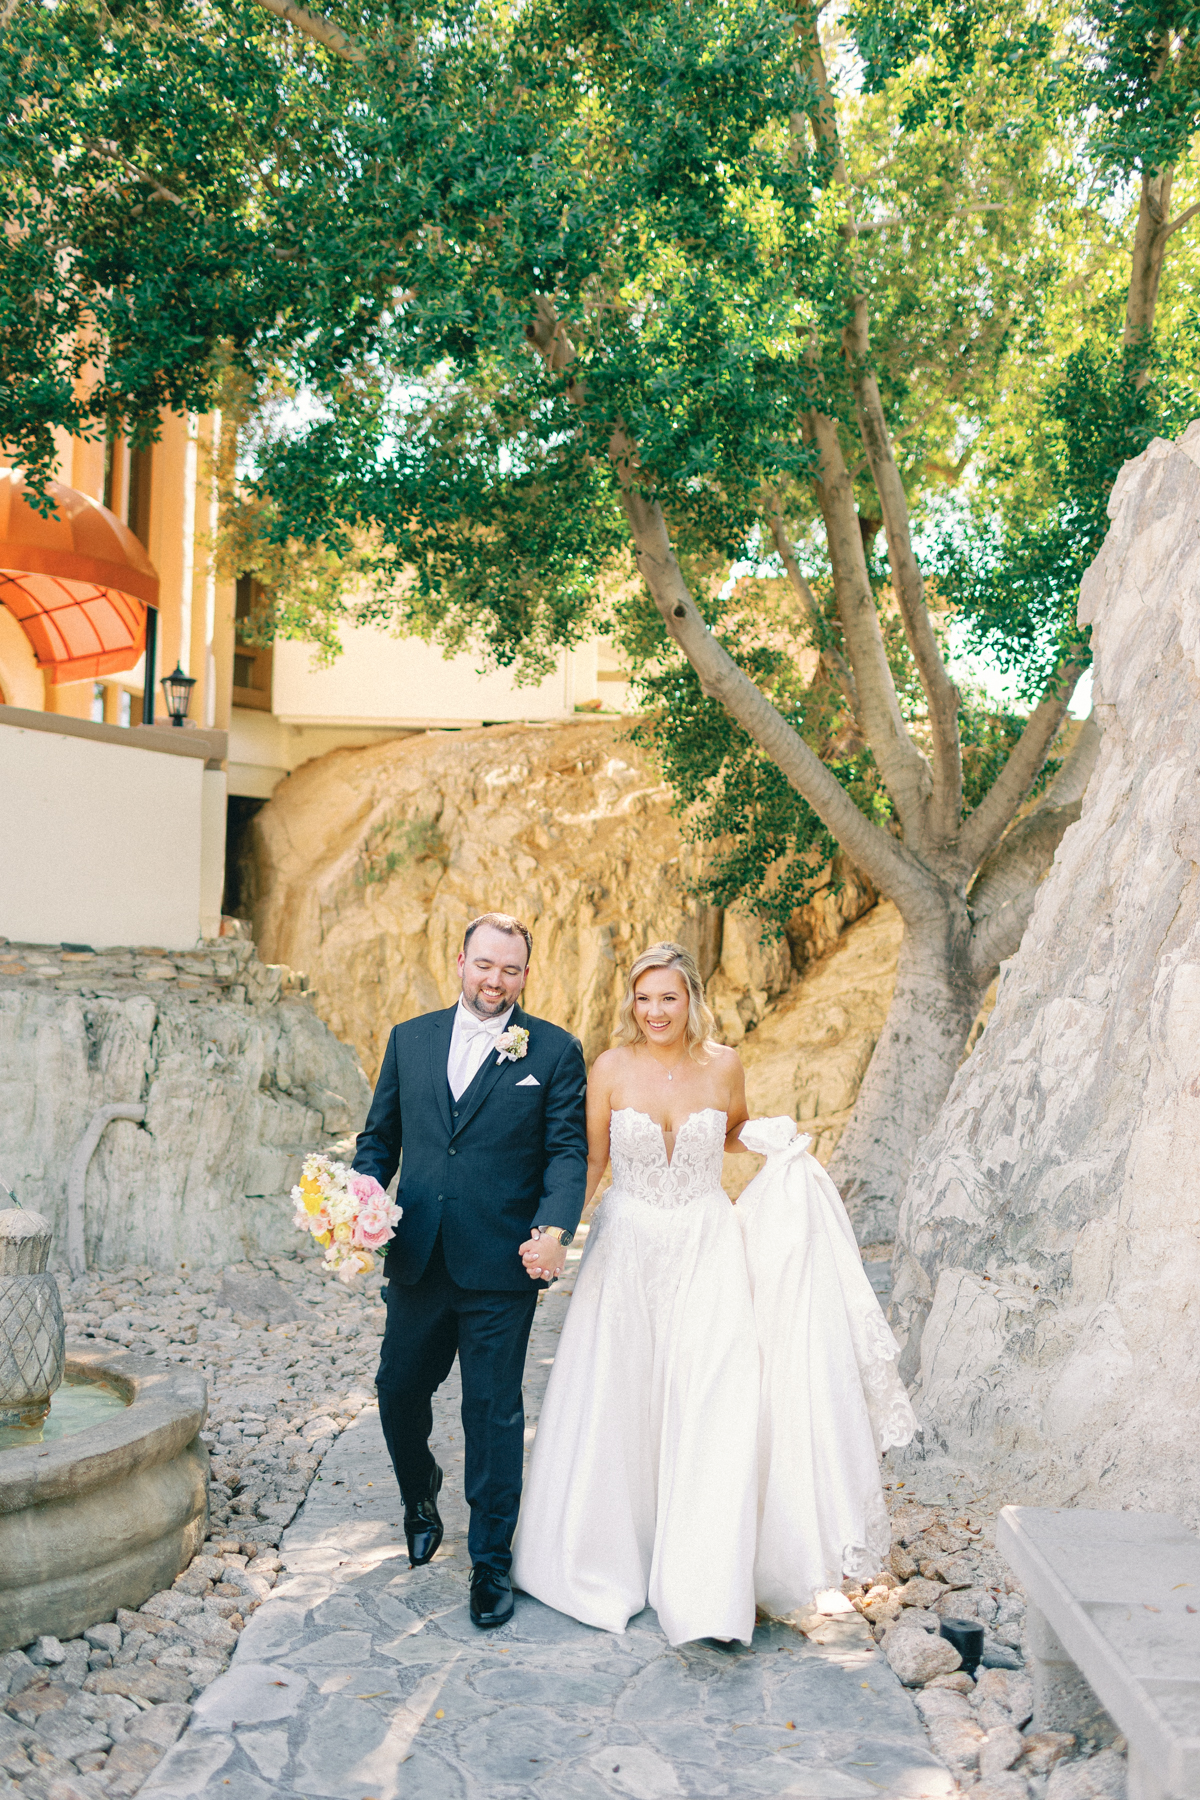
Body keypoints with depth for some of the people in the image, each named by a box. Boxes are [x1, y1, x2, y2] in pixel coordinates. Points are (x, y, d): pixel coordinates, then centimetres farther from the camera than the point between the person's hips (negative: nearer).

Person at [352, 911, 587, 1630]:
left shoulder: (555, 1051, -2)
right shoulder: (410, 1039, 8)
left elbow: (568, 1151, -6)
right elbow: (380, 1137, 12)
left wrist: (556, 1229, -22)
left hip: (501, 1269, -4)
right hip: (417, 1262, 4)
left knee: (494, 1413, 5)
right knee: (398, 1390, 16)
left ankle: (492, 1563, 21)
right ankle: (420, 1495, 48)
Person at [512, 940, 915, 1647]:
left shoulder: (724, 1065, -5)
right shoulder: (612, 1067, -7)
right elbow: (589, 1161, 1)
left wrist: (774, 1140, -5)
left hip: (708, 1250, 0)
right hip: (628, 1247, 0)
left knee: (712, 1407, -7)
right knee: (616, 1409, 9)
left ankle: (705, 1592, 4)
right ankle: (611, 1553, 34)